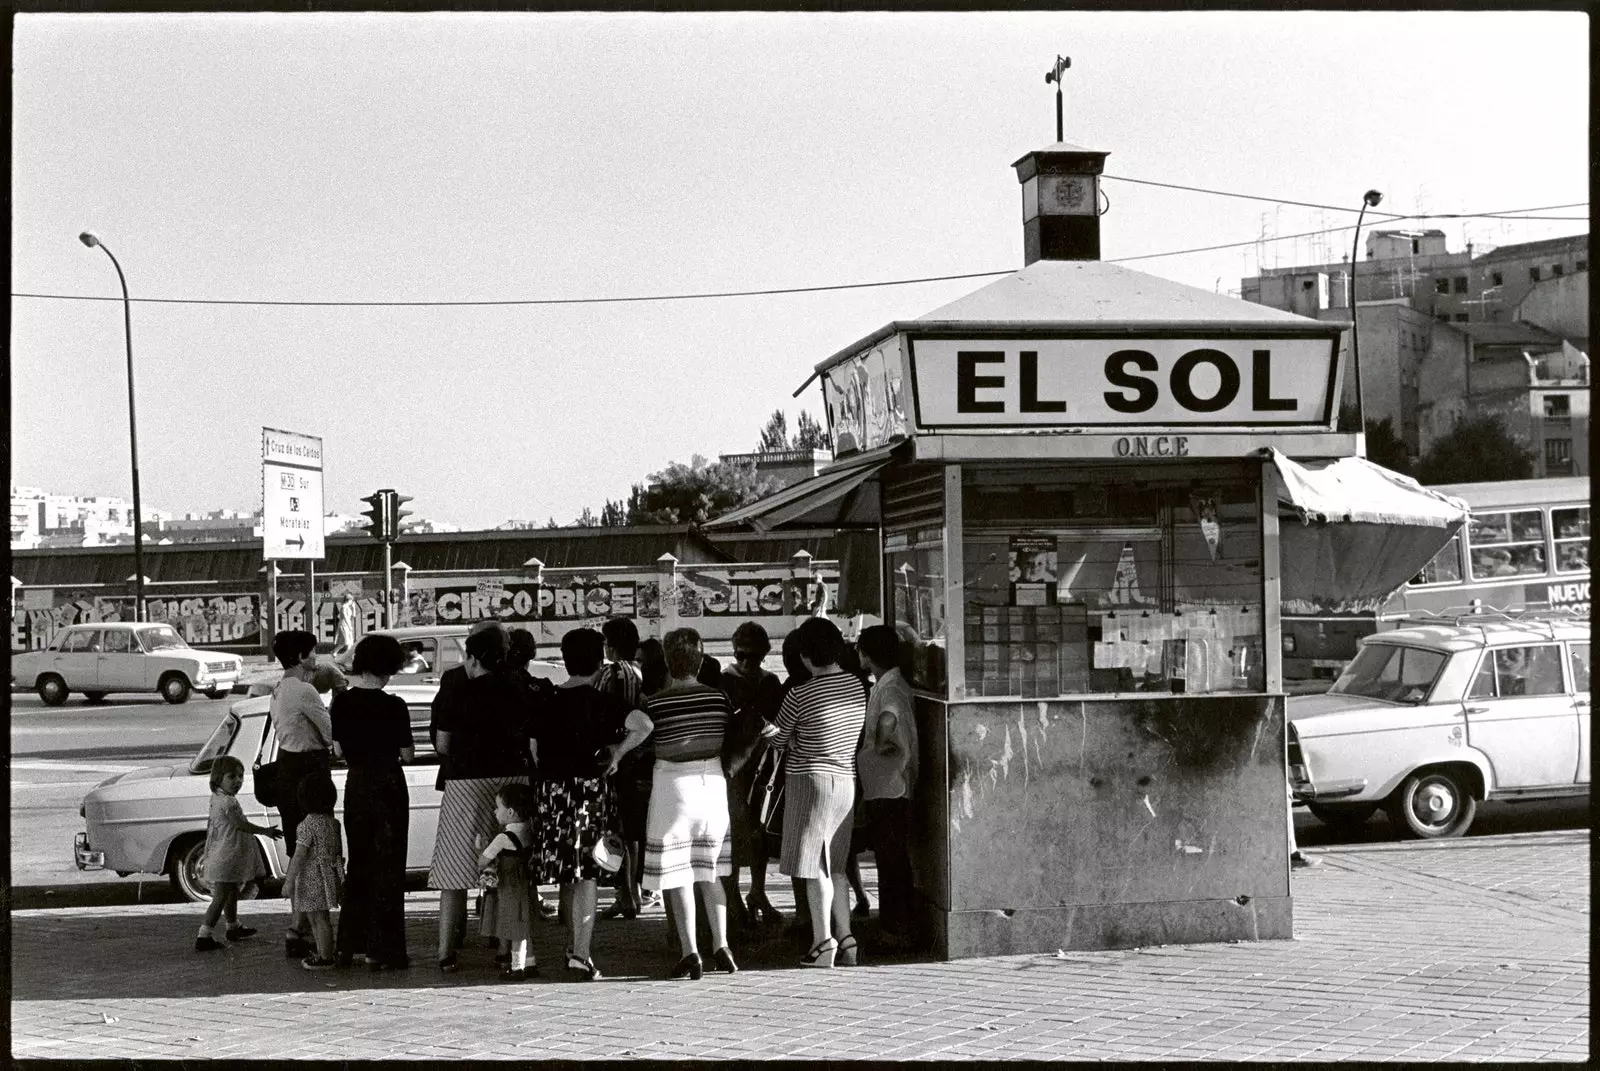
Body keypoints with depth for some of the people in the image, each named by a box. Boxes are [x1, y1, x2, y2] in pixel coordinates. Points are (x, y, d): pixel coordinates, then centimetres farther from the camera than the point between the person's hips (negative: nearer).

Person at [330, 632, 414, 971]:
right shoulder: (393, 706, -15)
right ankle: (382, 951, 3)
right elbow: (406, 754, -10)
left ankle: (348, 945, 21)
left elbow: (339, 750, 5)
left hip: (355, 784, 5)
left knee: (358, 863, 17)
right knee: (387, 866, 2)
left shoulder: (341, 703, -1)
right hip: (388, 784, -5)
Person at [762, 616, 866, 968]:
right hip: (846, 780, 7)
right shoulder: (856, 686, 4)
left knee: (814, 866, -2)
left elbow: (778, 738, -2)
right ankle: (846, 939, 14)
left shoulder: (800, 695, -15)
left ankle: (823, 942, -3)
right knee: (835, 866, 14)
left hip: (810, 780, -7)